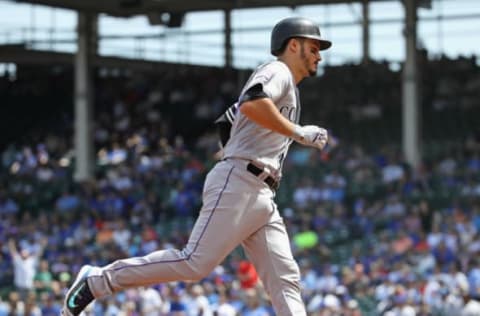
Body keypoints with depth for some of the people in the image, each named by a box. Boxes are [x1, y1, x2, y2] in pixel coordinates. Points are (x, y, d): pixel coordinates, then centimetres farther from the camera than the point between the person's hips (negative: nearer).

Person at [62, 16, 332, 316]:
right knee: (195, 263, -15)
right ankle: (97, 280, -6)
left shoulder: (289, 88, 28)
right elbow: (251, 104, -23)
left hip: (263, 197, 10)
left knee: (285, 280, -2)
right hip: (238, 182, -10)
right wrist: (299, 133, -18)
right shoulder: (277, 71, 0)